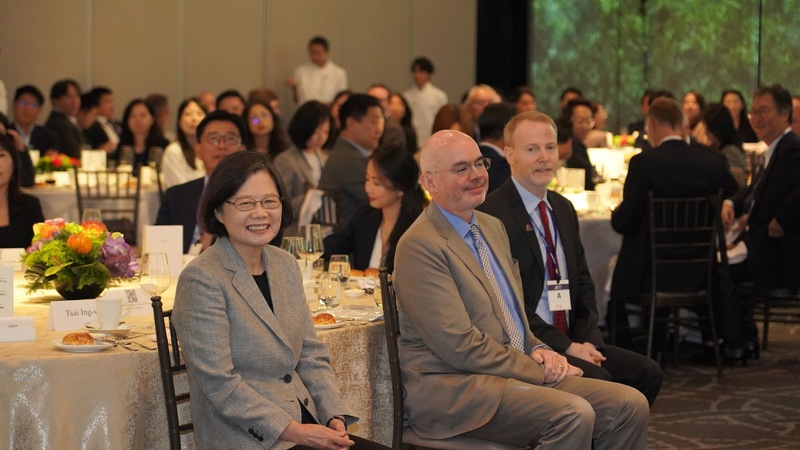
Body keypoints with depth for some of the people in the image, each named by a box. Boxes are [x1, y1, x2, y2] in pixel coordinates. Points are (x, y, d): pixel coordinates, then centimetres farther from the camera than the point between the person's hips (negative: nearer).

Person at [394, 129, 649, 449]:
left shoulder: (493, 227, 16)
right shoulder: (419, 246, -13)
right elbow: (461, 347, -18)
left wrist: (538, 350, 3)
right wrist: (537, 370, -12)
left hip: (523, 371, 9)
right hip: (453, 386, -9)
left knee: (630, 405, -9)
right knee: (573, 415, -30)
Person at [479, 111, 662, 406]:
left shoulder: (563, 209, 16)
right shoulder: (493, 213, -12)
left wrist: (588, 340, 0)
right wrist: (566, 347, -16)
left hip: (572, 342, 8)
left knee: (647, 372, -8)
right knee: (597, 381, -28)